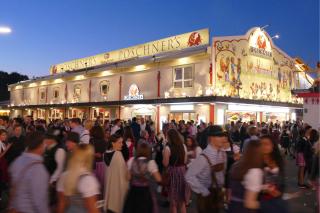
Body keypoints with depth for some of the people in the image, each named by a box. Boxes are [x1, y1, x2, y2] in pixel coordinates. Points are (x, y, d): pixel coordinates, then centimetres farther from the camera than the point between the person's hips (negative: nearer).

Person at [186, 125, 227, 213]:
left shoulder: (223, 154, -1)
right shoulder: (204, 157, -24)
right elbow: (189, 176, -26)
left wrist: (223, 187, 6)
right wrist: (203, 191, -21)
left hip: (219, 193, 7)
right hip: (207, 195, -7)